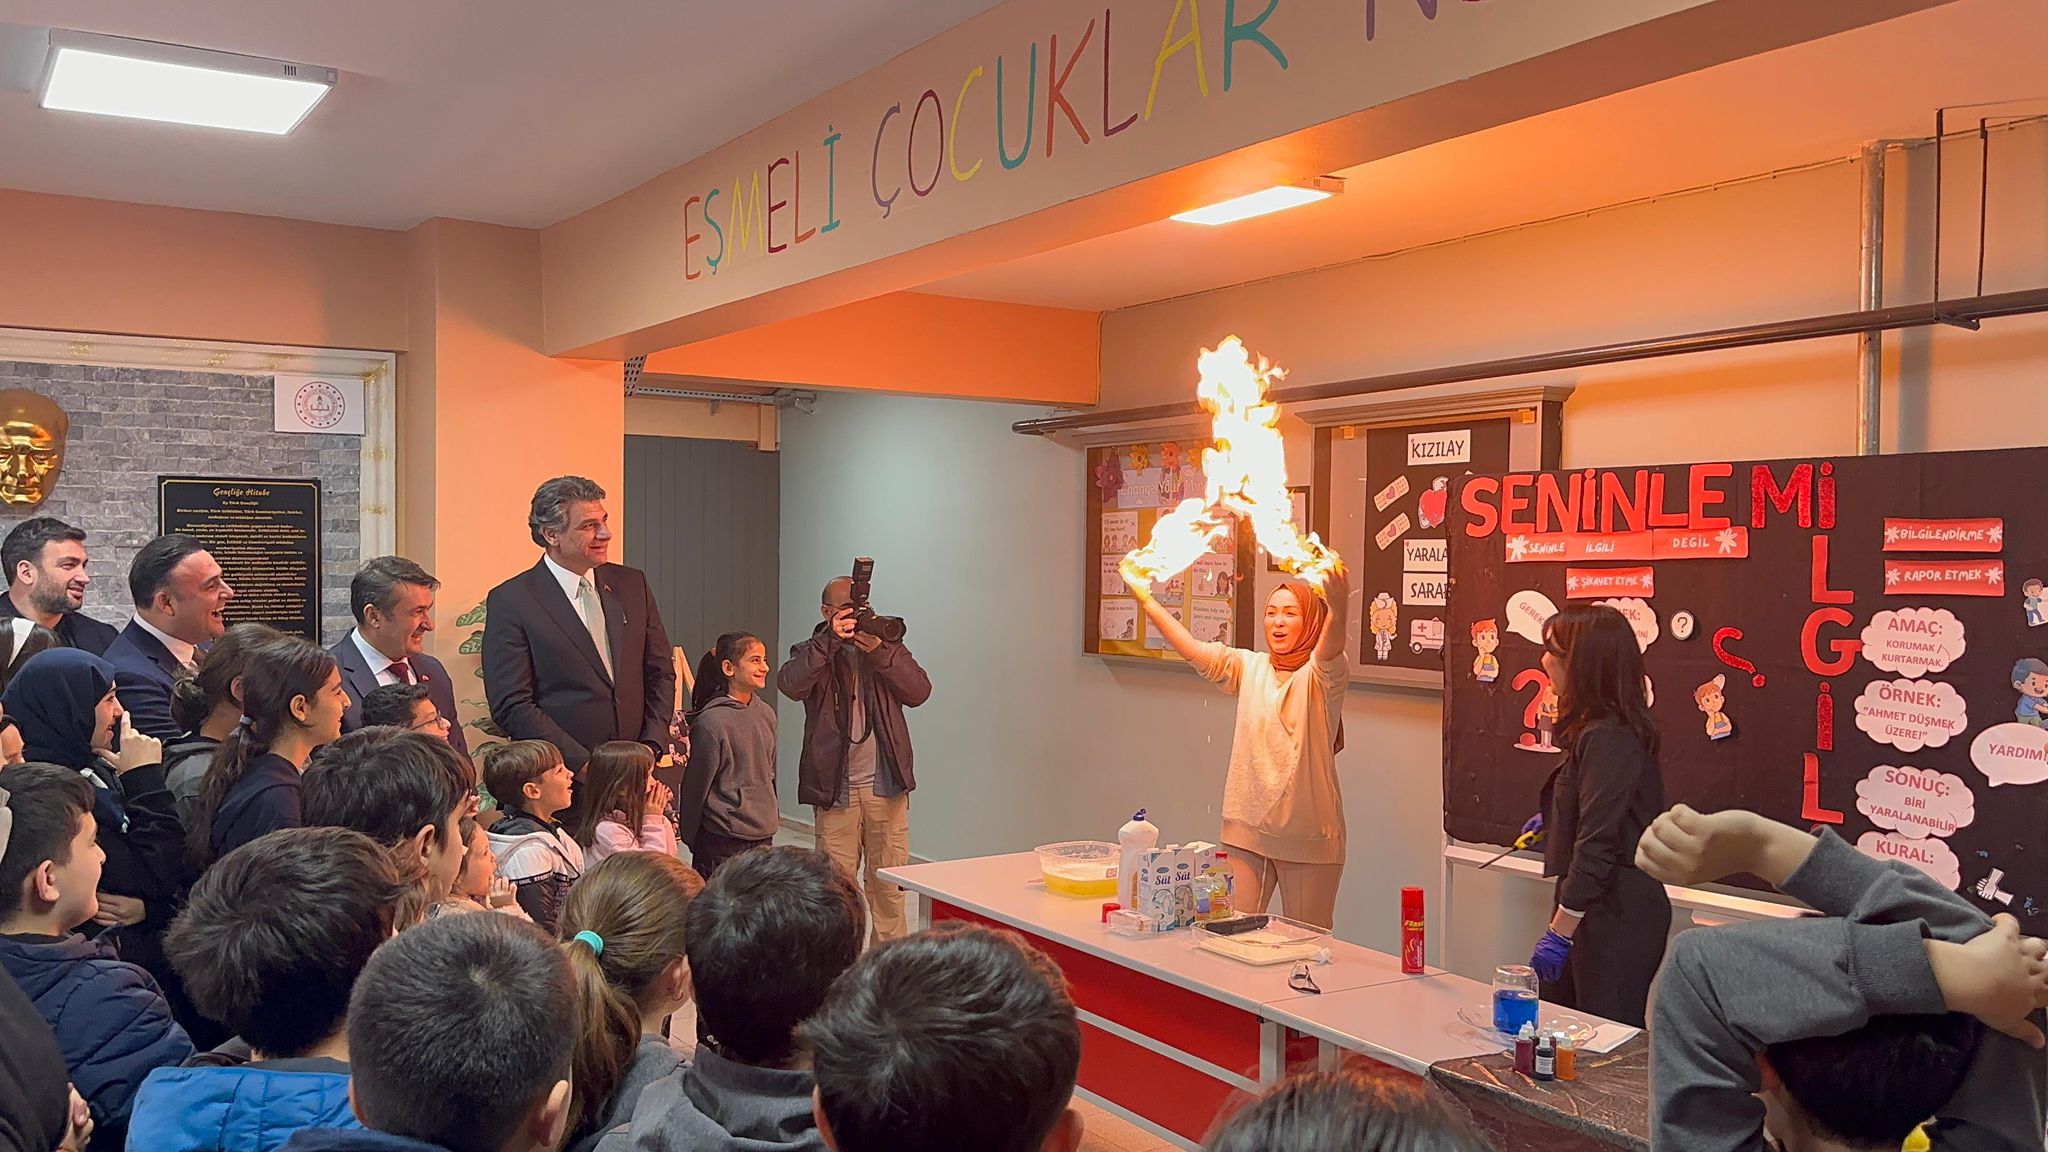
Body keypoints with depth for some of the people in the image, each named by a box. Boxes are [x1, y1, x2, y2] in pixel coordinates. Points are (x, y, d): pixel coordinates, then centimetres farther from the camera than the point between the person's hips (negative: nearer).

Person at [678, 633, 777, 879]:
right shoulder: (712, 721, -14)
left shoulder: (766, 714, 6)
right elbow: (696, 785, -6)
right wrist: (690, 837, 1)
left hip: (763, 835, 6)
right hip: (722, 840, -6)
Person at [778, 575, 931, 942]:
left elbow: (919, 691, -4)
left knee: (889, 884, 6)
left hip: (886, 786, 2)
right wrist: (830, 639, -22)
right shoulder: (814, 652, 5)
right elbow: (790, 685, -17)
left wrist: (879, 651, -15)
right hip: (835, 788, -2)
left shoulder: (888, 647, 12)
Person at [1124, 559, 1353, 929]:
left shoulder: (1321, 675, -7)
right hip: (1247, 829, 4)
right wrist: (1145, 596, -11)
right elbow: (1192, 649, -2)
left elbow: (1331, 648, -28)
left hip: (1308, 836, -4)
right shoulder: (1250, 667, 7)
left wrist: (1339, 605, -50)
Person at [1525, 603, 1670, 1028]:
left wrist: (1559, 932, -22)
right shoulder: (1602, 730, 11)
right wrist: (1554, 823, 37)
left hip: (1616, 918, -10)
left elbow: (1597, 845, -24)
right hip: (1602, 910, 10)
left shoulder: (1607, 740, -20)